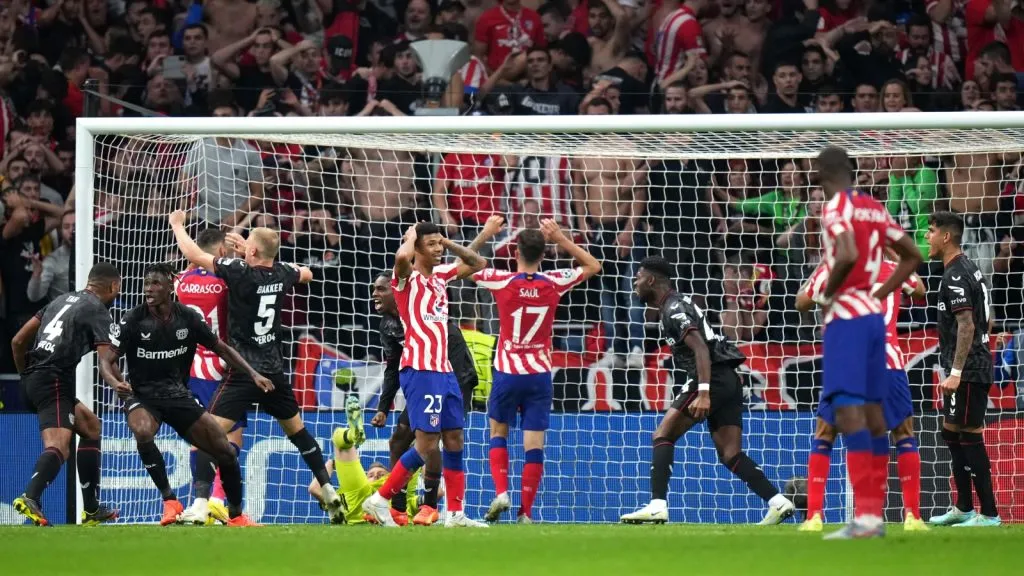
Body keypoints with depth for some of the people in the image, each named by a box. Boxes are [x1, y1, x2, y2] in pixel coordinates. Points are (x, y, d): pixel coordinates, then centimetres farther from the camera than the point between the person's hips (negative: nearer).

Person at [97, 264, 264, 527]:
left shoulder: (188, 318, -4)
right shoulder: (133, 320, -12)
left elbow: (221, 348, 9)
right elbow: (107, 360, -13)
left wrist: (253, 374, 1)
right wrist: (115, 382, -36)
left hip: (179, 395, 3)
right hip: (142, 396, -3)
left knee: (225, 450, -2)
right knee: (143, 432, -37)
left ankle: (236, 515, 19)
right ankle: (169, 501, -25)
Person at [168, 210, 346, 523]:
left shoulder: (241, 273, -15)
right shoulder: (281, 274, 2)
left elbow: (193, 254, -11)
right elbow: (306, 274, 28)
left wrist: (177, 224, 8)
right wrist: (254, 253, 27)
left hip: (244, 371, -6)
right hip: (274, 371, 6)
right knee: (296, 429, 23)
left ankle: (200, 504, -23)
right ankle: (329, 491, 26)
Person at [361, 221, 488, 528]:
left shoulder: (441, 275, 15)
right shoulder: (407, 277, -7)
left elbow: (478, 263, 26)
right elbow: (402, 256, -30)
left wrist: (447, 242, 13)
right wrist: (411, 236, -8)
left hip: (444, 369, 8)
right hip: (420, 369, -8)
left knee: (454, 440, 8)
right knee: (427, 444, -12)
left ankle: (456, 513, 13)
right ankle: (379, 500, -4)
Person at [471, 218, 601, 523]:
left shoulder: (502, 281, -9)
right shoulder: (553, 283, -4)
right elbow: (593, 266, 13)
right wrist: (560, 238, 9)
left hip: (507, 372, -1)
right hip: (540, 373, 1)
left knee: (498, 433, 17)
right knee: (534, 444, 0)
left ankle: (501, 492, -3)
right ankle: (526, 512, -4)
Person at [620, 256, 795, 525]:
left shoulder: (674, 308, -8)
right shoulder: (677, 304, 22)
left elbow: (701, 348, -20)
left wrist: (703, 393, -28)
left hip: (712, 379, -9)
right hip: (729, 381, 9)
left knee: (663, 435, -5)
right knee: (730, 455, 4)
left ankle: (657, 506, -15)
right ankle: (778, 501, -9)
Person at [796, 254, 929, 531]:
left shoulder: (831, 269, 7)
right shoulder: (893, 269, 10)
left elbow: (801, 303, 23)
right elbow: (920, 291, 32)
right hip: (888, 363, 0)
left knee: (823, 437, 13)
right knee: (904, 435, 14)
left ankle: (814, 516, 2)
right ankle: (912, 516, 4)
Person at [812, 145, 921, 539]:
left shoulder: (835, 207, -10)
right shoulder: (874, 209, 14)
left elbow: (848, 256, -27)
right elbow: (912, 256, 21)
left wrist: (827, 294, -11)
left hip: (846, 316, -8)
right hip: (873, 314, 8)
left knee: (848, 411, -14)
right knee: (872, 410, 10)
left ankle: (864, 515, -23)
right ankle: (875, 513, 12)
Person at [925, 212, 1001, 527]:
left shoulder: (956, 276, -16)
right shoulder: (969, 268, 15)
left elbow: (966, 326, -24)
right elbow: (982, 321, 22)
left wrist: (956, 372, -27)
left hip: (968, 371, -11)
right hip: (968, 369, 11)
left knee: (970, 437, -8)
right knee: (951, 432, 17)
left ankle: (989, 514, -7)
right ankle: (964, 509, 24)